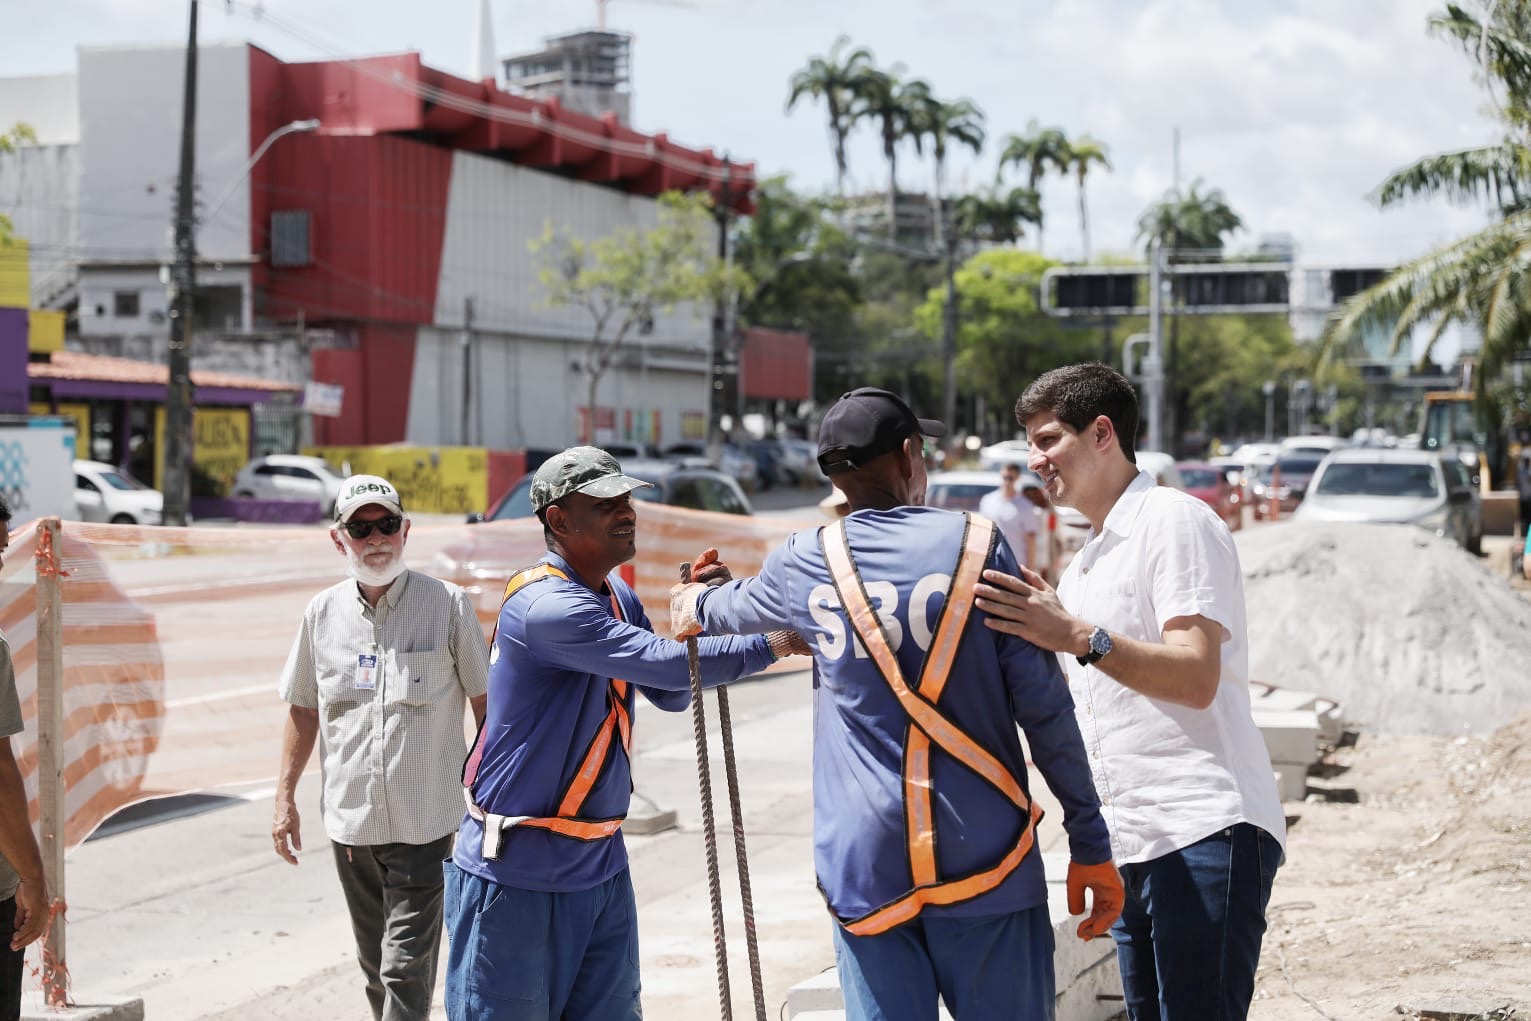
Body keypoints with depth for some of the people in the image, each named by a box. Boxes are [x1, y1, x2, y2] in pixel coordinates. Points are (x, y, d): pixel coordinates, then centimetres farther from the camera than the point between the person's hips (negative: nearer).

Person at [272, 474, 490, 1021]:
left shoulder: (447, 605, -5)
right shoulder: (323, 613, 5)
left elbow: (484, 702, 0)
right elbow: (303, 710, 14)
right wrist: (285, 797, 12)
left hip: (424, 822, -4)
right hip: (349, 820, 4)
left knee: (406, 966, -9)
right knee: (375, 964, 14)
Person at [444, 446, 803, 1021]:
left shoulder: (616, 596, 10)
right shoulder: (543, 605, -21)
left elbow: (671, 693, 10)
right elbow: (663, 664, -25)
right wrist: (775, 643, -22)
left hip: (600, 866, 9)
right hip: (516, 870, -8)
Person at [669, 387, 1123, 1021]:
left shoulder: (806, 563, 6)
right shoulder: (977, 546, 0)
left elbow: (739, 606, 31)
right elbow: (1044, 706, -3)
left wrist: (695, 606, 55)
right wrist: (1090, 845, 2)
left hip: (865, 862, 2)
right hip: (983, 857, -2)